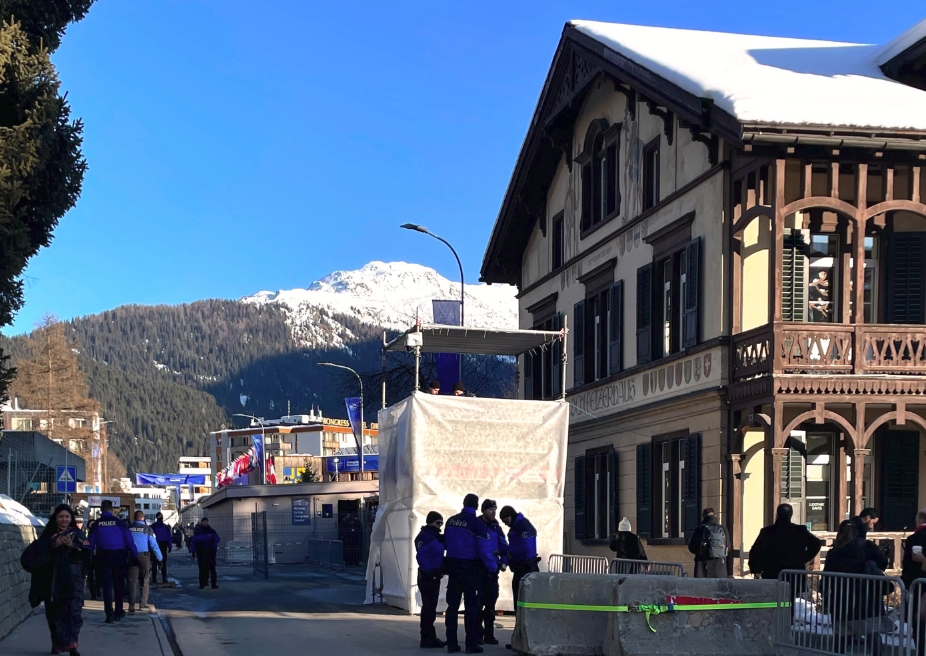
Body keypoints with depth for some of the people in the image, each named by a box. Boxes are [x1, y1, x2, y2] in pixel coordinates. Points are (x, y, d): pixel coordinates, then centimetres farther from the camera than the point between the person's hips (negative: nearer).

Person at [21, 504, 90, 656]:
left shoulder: (77, 534, 8)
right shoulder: (49, 534, 9)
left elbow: (86, 554, -3)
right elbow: (34, 552, -6)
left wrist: (72, 545, -19)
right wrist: (53, 544, -19)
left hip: (73, 579, -1)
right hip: (52, 580, 1)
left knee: (74, 611, -12)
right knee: (54, 612, 5)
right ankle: (57, 643, 19)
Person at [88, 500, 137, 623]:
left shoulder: (96, 524, -2)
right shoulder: (119, 523, -5)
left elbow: (91, 543, -1)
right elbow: (129, 541, -6)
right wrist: (135, 555, 0)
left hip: (103, 557, 1)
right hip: (119, 556, 0)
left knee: (106, 586, 5)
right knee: (119, 585, 12)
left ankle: (109, 615, -2)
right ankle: (118, 613, 15)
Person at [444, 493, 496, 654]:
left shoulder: (451, 521, 5)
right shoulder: (477, 524, -13)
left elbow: (446, 543, 12)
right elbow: (485, 549, -15)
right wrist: (492, 567, -1)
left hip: (453, 566, 5)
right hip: (471, 568, -5)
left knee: (452, 605, 9)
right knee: (472, 606, 0)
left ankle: (451, 643, 9)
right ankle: (471, 644, -2)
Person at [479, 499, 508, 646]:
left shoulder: (496, 527, 11)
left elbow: (504, 547, 11)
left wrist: (504, 562, -3)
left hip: (493, 569, 6)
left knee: (491, 600, 10)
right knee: (479, 600, -6)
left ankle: (489, 634, 18)